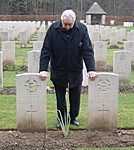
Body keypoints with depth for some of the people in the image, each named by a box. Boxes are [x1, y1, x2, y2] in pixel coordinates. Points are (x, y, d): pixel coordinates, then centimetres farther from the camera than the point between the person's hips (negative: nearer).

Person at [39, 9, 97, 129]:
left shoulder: (82, 29, -11)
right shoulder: (53, 29, -13)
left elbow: (88, 51, -11)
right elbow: (46, 51, -12)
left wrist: (91, 69, -19)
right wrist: (43, 69, -20)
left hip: (76, 71, 1)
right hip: (58, 71, 0)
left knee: (75, 97, 12)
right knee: (60, 97, 11)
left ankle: (73, 118, 30)